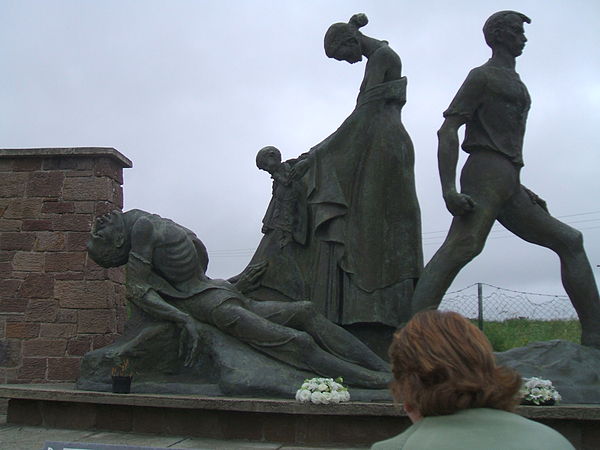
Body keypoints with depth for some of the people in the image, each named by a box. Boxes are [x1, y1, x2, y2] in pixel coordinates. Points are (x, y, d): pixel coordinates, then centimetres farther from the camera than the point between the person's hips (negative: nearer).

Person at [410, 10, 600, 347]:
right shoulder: (482, 76, 4)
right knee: (461, 247, -28)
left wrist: (521, 188, 25)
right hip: (486, 175, -9)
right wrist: (449, 189, -21)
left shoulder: (514, 83, 31)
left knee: (570, 241, 7)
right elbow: (448, 130, -9)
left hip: (507, 186, 9)